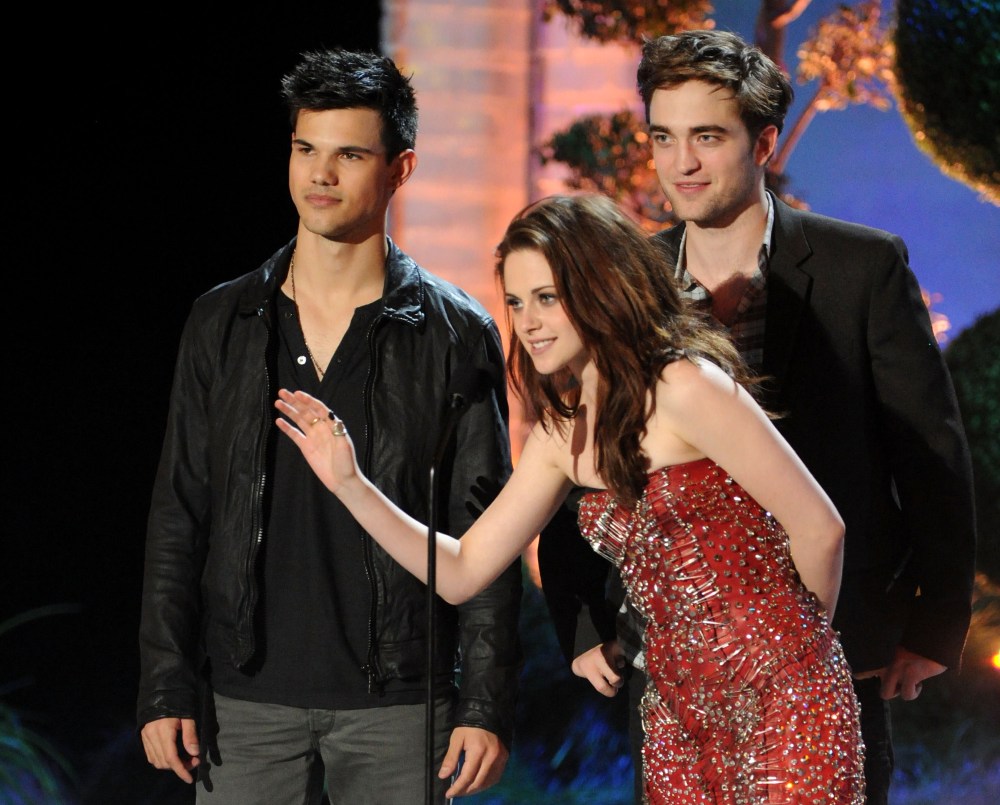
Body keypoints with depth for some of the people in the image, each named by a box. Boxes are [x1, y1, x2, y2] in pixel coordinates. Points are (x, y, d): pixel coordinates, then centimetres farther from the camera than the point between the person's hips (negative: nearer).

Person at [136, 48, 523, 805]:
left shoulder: (455, 332, 0)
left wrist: (487, 706, -7)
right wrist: (166, 689, 1)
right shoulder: (222, 323, 7)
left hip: (398, 702, -2)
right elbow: (178, 517, 7)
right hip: (248, 699, 2)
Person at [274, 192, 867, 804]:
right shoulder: (561, 432, 9)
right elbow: (461, 573, 11)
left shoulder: (684, 388, -15)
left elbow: (820, 529, -14)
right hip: (679, 708, 7)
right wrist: (348, 483, 2)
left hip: (780, 698, -7)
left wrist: (798, 635, 4)